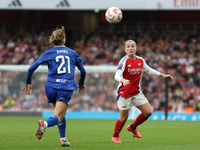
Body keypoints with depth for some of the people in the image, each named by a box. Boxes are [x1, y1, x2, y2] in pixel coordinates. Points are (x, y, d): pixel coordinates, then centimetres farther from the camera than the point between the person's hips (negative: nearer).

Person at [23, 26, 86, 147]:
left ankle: (63, 140, 18)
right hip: (66, 88, -2)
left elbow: (32, 68, 4)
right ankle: (45, 124, -43)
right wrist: (81, 85, 37)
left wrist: (28, 83, 18)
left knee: (61, 115, 24)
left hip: (51, 87, 2)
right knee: (58, 117, -11)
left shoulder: (48, 53, 10)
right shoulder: (72, 53, 14)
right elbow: (83, 71, 20)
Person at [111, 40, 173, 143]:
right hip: (124, 92, -6)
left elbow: (148, 70, 19)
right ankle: (115, 136, 21)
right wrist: (123, 80, -47)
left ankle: (133, 127, 26)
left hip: (136, 92, 6)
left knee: (148, 112, 1)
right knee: (124, 117, -3)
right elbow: (117, 75, -26)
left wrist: (162, 75, 18)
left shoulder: (141, 60, 2)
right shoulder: (124, 61, -16)